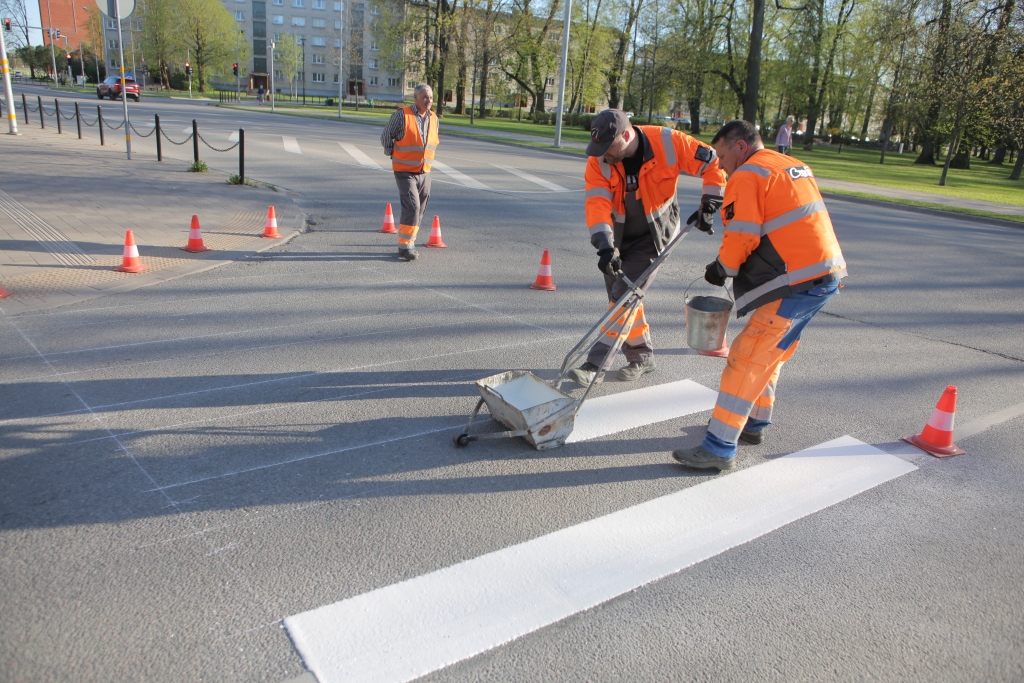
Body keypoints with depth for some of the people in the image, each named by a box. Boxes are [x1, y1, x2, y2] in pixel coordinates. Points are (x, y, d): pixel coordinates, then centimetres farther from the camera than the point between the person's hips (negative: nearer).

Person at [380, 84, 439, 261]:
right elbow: (385, 137, -1)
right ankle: (405, 246, -10)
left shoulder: (434, 118, 7)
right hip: (405, 172, -6)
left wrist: (426, 158, 14)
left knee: (420, 209, 9)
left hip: (424, 172, 6)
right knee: (412, 206, -16)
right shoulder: (402, 115, -11)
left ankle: (408, 242, 22)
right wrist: (393, 155, 4)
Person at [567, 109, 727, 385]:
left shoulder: (668, 143, -23)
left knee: (624, 296, -13)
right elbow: (597, 204, -26)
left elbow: (713, 164, -14)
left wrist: (708, 206, -14)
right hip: (620, 235, 4)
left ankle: (596, 365, -8)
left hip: (656, 232, -4)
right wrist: (605, 244, -39)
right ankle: (642, 358, 28)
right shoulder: (598, 161, -16)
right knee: (621, 297, 9)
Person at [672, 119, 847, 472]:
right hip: (827, 274, 10)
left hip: (798, 283, -10)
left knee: (747, 358, -8)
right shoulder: (795, 166, 20)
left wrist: (721, 268, 5)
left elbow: (742, 238, -15)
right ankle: (754, 424, 36)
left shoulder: (748, 175, -9)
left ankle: (720, 448, -5)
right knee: (770, 352, 22)